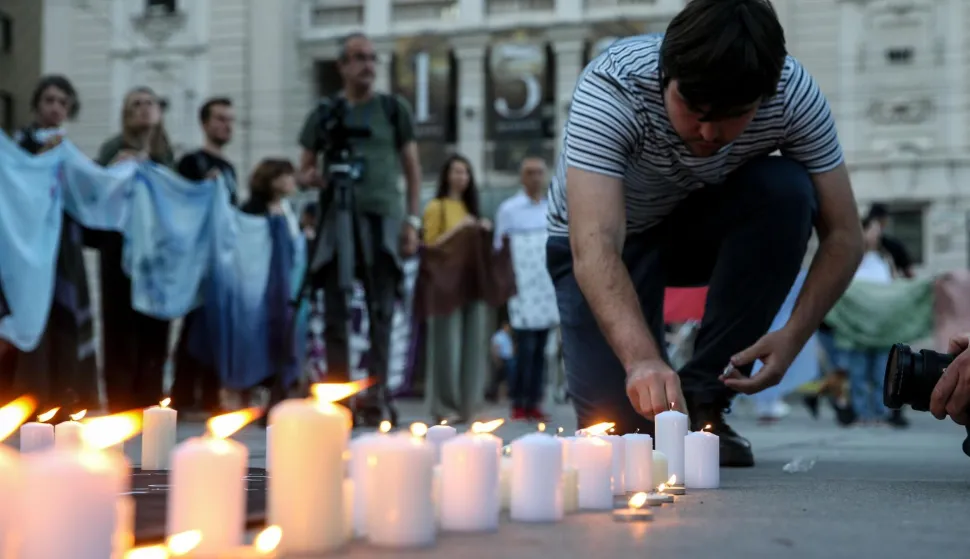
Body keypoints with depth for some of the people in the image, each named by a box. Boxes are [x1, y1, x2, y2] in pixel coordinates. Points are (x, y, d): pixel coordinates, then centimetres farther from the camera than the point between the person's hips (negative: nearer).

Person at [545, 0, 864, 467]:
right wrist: (642, 359, -59)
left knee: (787, 190, -30)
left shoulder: (793, 93, -26)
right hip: (612, 237, -3)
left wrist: (794, 337, -35)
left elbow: (843, 236, -20)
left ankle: (703, 396, -17)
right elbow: (593, 248, -45)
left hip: (701, 226, 3)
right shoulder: (609, 90, -35)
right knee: (620, 412, -24)